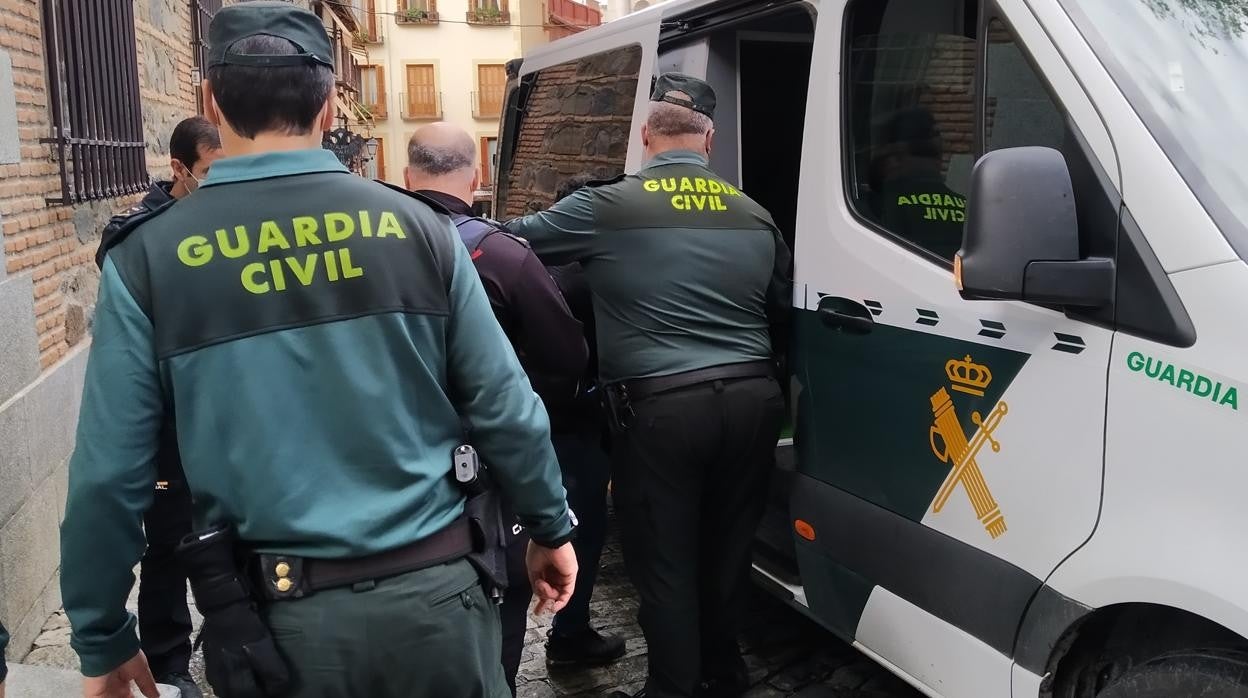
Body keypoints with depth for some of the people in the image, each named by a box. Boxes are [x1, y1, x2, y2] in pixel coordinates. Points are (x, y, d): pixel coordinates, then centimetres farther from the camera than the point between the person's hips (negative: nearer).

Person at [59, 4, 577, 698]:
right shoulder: (418, 225, -5)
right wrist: (551, 526, 12)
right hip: (433, 589, 1)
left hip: (277, 617, 0)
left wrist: (102, 637, 8)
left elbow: (110, 472, -5)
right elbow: (503, 406, -2)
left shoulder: (148, 258, -6)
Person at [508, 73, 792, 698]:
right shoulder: (754, 214, 11)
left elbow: (517, 240, 6)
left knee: (664, 560, 8)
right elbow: (781, 309, 20)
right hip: (752, 397, 6)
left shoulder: (609, 206, -3)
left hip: (662, 405, -5)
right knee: (729, 548, 18)